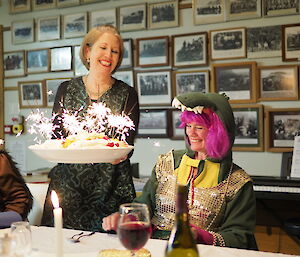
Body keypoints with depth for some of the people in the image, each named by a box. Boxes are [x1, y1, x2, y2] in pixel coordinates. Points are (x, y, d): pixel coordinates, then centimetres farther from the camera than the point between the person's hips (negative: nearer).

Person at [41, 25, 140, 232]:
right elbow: (56, 137, 7)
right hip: (68, 185, 2)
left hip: (110, 190, -1)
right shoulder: (66, 89, 8)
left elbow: (128, 145, -4)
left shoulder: (127, 94, 2)